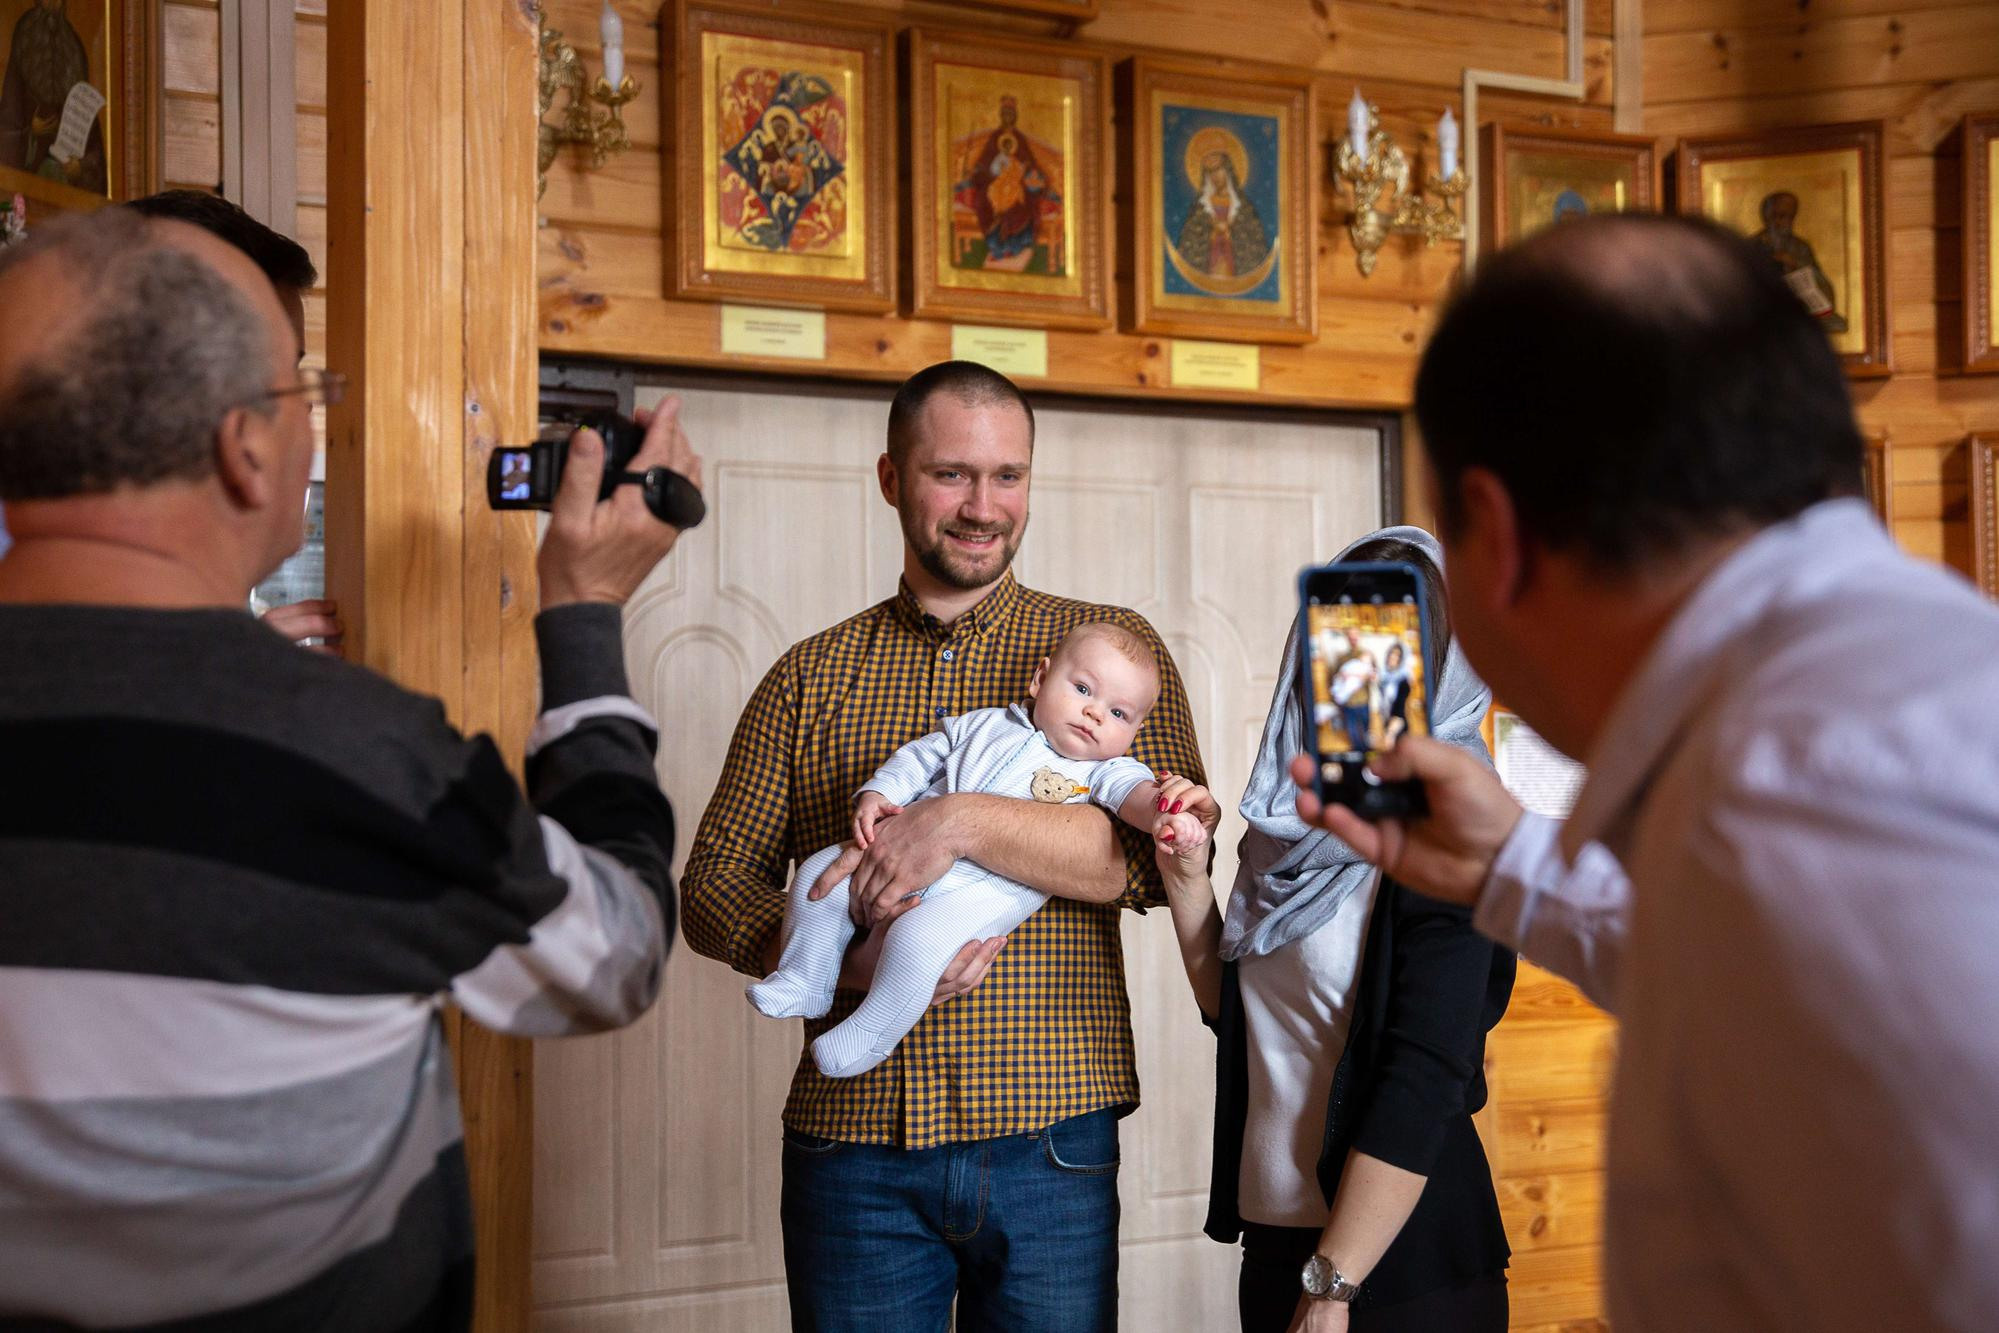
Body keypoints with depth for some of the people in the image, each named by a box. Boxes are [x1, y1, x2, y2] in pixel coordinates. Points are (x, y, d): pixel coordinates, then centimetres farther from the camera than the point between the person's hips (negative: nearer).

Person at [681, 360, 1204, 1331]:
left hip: (1049, 1138, -1)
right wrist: (846, 960, -14)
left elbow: (1172, 851, -9)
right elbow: (711, 889, 5)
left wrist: (966, 823, -21)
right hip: (850, 1142, 1)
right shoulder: (810, 677, 8)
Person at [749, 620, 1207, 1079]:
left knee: (920, 938, -32)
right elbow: (921, 757, 20)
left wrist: (1160, 812, -36)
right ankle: (805, 983, 14)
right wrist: (876, 795, 3)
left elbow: (1134, 791, -12)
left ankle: (870, 1035, -13)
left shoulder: (1103, 771, 8)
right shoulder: (986, 726, 19)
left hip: (988, 889, -5)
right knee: (817, 879, -2)